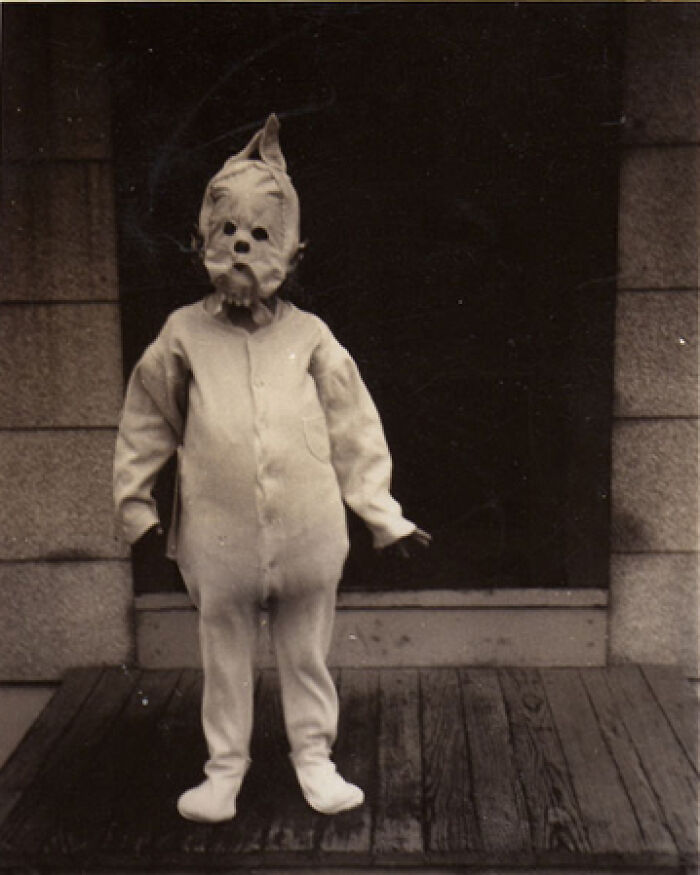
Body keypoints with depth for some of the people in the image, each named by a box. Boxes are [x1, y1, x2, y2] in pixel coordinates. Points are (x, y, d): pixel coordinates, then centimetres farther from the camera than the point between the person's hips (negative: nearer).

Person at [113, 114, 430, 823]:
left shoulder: (309, 337, 1)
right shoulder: (183, 334, 1)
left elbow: (354, 430, 5)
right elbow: (147, 423, 11)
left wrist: (383, 515, 5)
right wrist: (135, 505, 12)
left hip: (308, 529, 0)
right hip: (219, 532, 0)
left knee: (307, 652, 14)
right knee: (224, 656, 13)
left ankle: (314, 758, 33)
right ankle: (224, 768, 31)